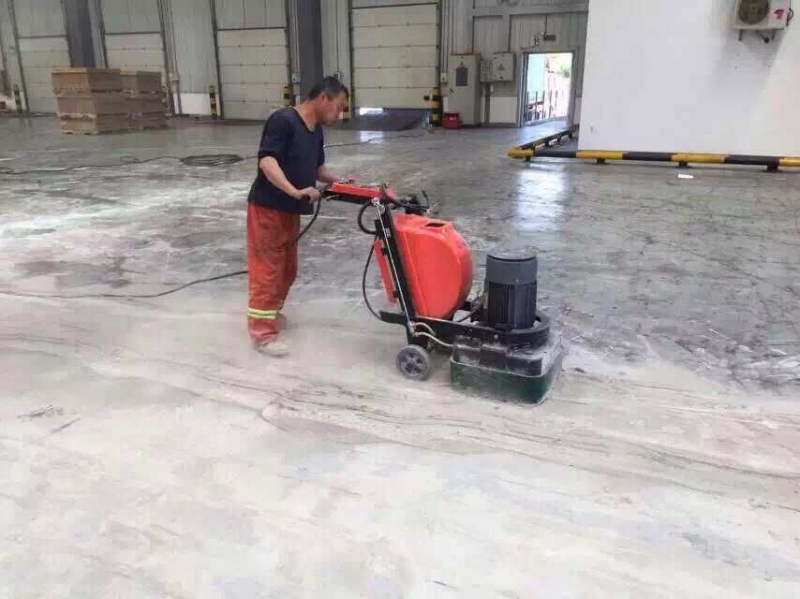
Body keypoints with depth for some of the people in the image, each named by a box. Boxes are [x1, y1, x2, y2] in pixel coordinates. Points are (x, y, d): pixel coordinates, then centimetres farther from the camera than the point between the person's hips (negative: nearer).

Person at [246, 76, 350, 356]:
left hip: (290, 211, 9)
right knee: (267, 269, -3)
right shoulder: (283, 120, -18)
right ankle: (262, 332, 6)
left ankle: (271, 312, 37)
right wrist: (295, 191, -35)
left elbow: (317, 167, 23)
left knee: (287, 269, 18)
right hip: (267, 208, -9)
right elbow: (266, 160, -27)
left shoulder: (316, 131, 10)